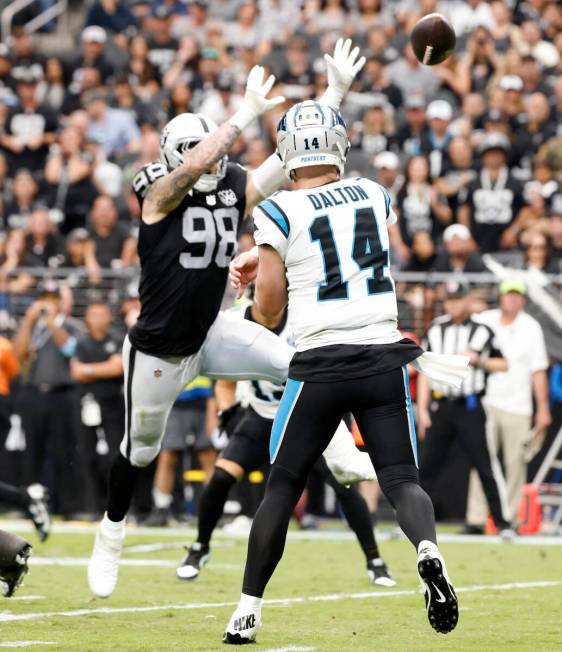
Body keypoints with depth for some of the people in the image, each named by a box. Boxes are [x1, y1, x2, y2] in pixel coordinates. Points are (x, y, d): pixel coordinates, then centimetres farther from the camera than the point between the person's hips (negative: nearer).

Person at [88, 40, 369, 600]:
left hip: (209, 334, 4)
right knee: (141, 447, 14)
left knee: (299, 365, -18)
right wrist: (247, 113, -44)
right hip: (157, 350, -4)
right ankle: (110, 536, 38)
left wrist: (337, 91, -18)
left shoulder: (236, 190, -5)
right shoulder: (162, 194, -19)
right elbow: (194, 164, -41)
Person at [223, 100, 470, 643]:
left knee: (282, 487, 9)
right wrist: (263, 261, 27)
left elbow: (269, 311, -1)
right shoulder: (376, 196, 9)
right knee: (401, 479, 3)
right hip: (384, 359, 2)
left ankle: (247, 611, 11)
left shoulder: (279, 213, -5)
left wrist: (259, 275, 18)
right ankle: (428, 549, -29)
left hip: (319, 365, -2)